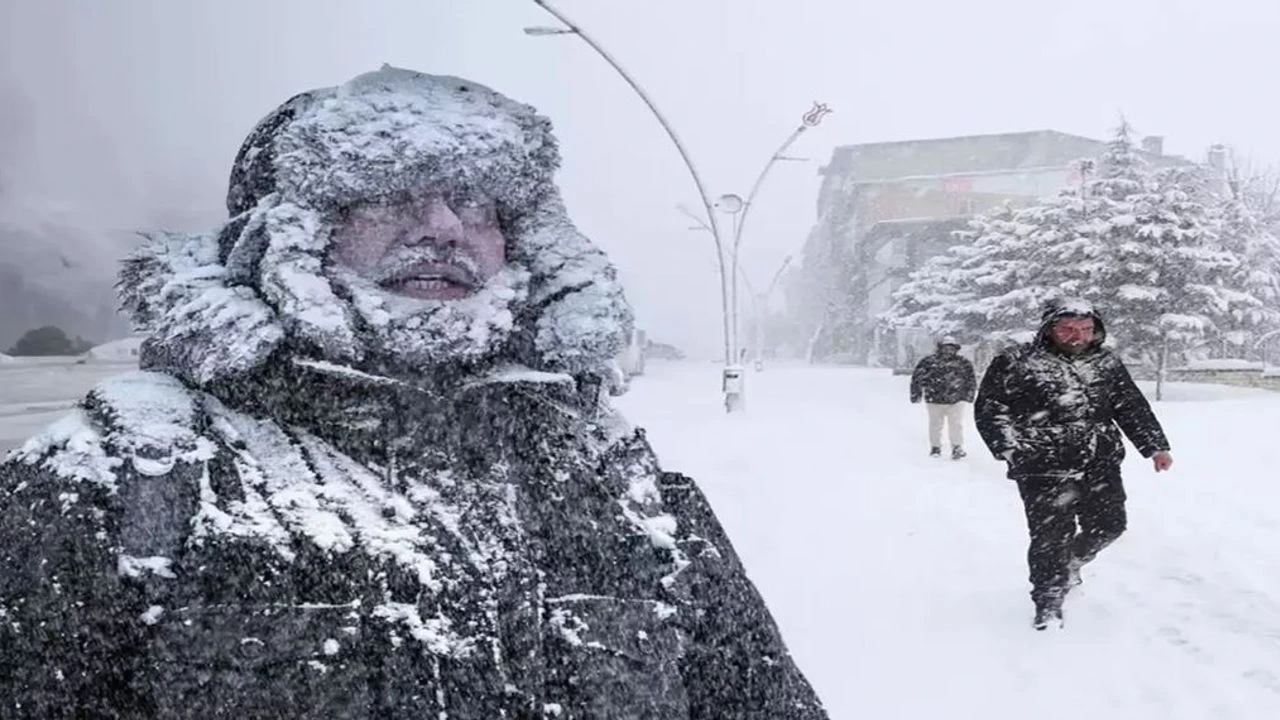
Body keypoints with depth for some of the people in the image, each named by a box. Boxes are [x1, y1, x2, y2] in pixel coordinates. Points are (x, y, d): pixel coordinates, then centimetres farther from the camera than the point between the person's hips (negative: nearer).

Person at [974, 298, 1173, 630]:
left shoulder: (1107, 363, 8)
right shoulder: (1015, 363, -8)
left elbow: (1132, 407, 14)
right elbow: (989, 409, -5)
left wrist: (1155, 447, 7)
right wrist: (1012, 449, -14)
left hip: (1100, 468, 5)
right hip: (1044, 470, -5)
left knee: (1108, 525, 10)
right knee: (1051, 536, -4)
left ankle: (1071, 562, 42)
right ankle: (1048, 601, 19)